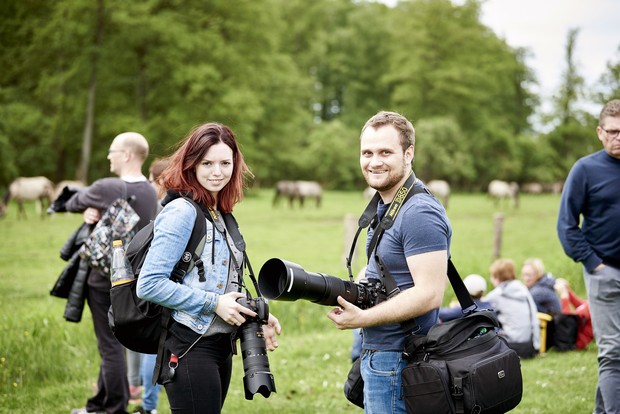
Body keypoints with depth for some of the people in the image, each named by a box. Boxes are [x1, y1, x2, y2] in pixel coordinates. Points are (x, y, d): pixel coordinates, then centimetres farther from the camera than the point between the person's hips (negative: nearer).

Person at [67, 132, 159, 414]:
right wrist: (94, 212, -11)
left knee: (111, 345, 1)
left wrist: (88, 209, 14)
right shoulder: (150, 192, 4)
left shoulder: (107, 189, -19)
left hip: (106, 278, -8)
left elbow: (71, 204, -4)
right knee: (112, 342, 18)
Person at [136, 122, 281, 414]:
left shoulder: (221, 215, 13)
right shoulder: (181, 212, -12)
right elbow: (149, 285, -20)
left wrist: (254, 318, 4)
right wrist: (214, 303, -19)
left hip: (220, 346, 9)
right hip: (190, 349, -9)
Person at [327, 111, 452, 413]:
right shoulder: (383, 206, 13)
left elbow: (429, 294, -25)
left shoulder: (419, 214, -19)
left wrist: (363, 318, -23)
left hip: (397, 360, -10)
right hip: (376, 353, 10)